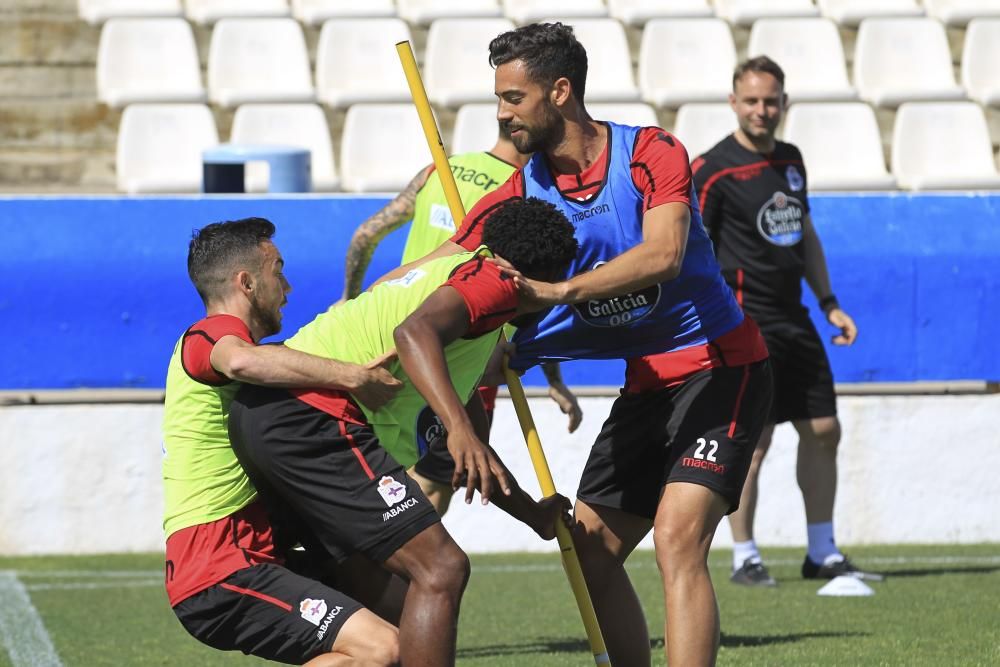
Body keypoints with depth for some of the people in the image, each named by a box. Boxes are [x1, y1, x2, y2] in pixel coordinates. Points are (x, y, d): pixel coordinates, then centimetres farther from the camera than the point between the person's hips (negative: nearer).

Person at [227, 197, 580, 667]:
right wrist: (460, 427, -37)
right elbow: (414, 332, -26)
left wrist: (532, 512, 45)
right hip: (309, 417, -11)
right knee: (441, 569, -15)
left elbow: (465, 451, 39)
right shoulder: (495, 280, -2)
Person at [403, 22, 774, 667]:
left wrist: (559, 291, -38)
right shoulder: (518, 196, 2)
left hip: (718, 368, -8)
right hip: (647, 383, 8)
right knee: (591, 553, 5)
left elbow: (662, 254, -31)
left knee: (677, 541, -23)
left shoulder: (652, 154, -15)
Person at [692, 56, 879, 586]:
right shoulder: (713, 170, -10)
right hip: (744, 321, -8)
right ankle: (744, 557, 2)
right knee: (751, 439, -8)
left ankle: (823, 553, 16)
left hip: (793, 319, 8)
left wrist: (828, 303, 19)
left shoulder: (790, 160, 13)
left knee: (823, 429, 7)